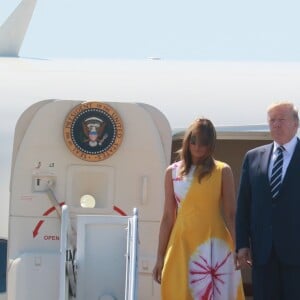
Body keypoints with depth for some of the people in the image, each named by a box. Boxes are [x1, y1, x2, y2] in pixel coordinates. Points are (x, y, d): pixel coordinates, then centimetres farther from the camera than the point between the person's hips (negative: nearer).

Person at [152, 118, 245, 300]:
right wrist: (160, 256, 7)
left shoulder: (223, 171, 2)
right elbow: (168, 217, 9)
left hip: (214, 245, -2)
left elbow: (231, 214, 1)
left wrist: (239, 249, -9)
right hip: (182, 244, 2)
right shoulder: (173, 172, 8)